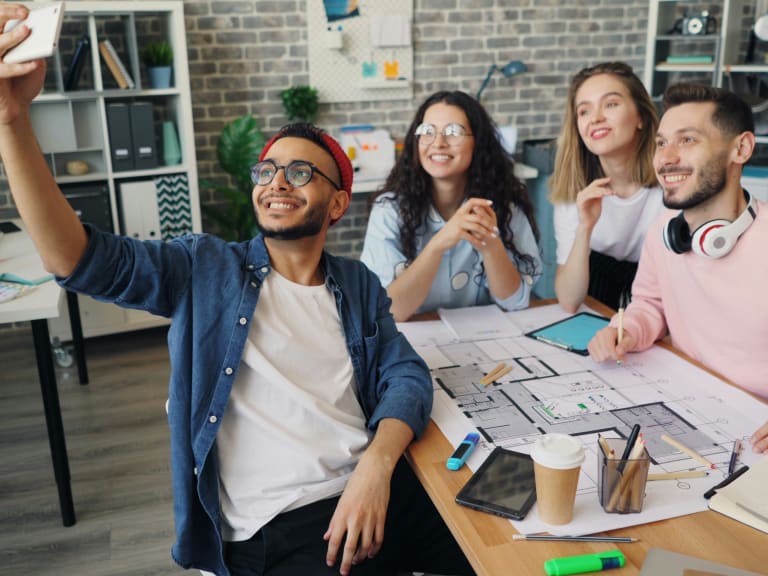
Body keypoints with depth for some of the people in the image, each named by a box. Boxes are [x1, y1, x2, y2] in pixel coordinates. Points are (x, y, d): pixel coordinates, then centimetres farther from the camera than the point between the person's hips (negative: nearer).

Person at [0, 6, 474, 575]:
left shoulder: (358, 285, 13)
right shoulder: (208, 269, 5)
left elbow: (408, 375, 4)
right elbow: (79, 259, -7)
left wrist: (377, 465, -17)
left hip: (379, 493, 4)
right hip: (277, 529, -3)